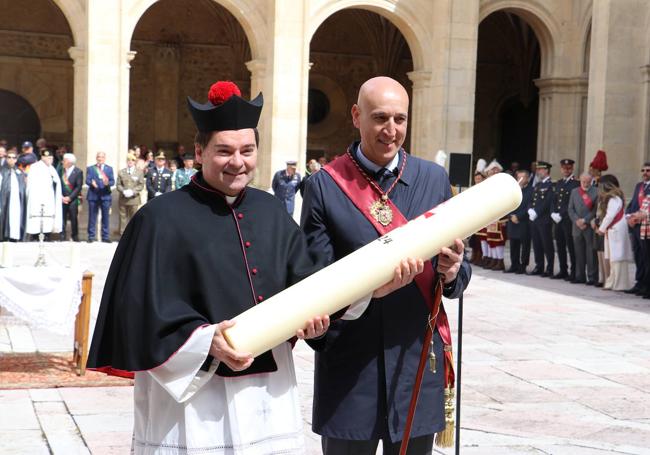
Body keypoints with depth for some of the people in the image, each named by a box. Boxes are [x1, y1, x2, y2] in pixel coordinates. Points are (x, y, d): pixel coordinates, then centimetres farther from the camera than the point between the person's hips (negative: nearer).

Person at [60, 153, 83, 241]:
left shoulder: (78, 172, -3)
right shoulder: (61, 170, 8)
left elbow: (78, 187, -7)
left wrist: (69, 197, -12)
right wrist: (61, 196, -6)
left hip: (73, 199, -3)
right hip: (62, 199, 3)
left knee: (74, 218, 1)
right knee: (62, 218, 1)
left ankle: (75, 236, 11)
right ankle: (62, 237, 5)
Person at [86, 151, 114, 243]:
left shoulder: (109, 169, 13)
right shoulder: (90, 168, 11)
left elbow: (112, 181, 2)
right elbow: (87, 180, -1)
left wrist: (107, 183, -21)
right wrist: (91, 183, -24)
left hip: (105, 195, 1)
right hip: (93, 195, -1)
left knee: (105, 217, 2)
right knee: (92, 217, 1)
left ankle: (105, 237, 7)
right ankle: (91, 236, 7)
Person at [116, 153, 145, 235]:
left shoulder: (139, 172, 8)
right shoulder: (121, 172, 13)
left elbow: (141, 185, 2)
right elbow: (118, 185, 9)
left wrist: (133, 191, -12)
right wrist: (123, 191, -11)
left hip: (134, 199, -1)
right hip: (123, 199, 2)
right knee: (123, 217, 1)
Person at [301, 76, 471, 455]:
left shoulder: (434, 179, 5)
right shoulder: (326, 185, -3)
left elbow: (458, 272, 8)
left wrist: (451, 272, -16)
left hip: (418, 362, 2)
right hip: (349, 365, -2)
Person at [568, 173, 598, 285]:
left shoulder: (596, 192, -2)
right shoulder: (574, 192, 13)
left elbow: (596, 209, -7)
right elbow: (570, 209, 9)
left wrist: (585, 220, -12)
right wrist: (577, 221, -5)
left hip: (590, 227, -4)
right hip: (577, 227, 4)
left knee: (591, 254, -4)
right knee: (579, 253, 9)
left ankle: (592, 277, 0)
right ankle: (580, 276, 15)